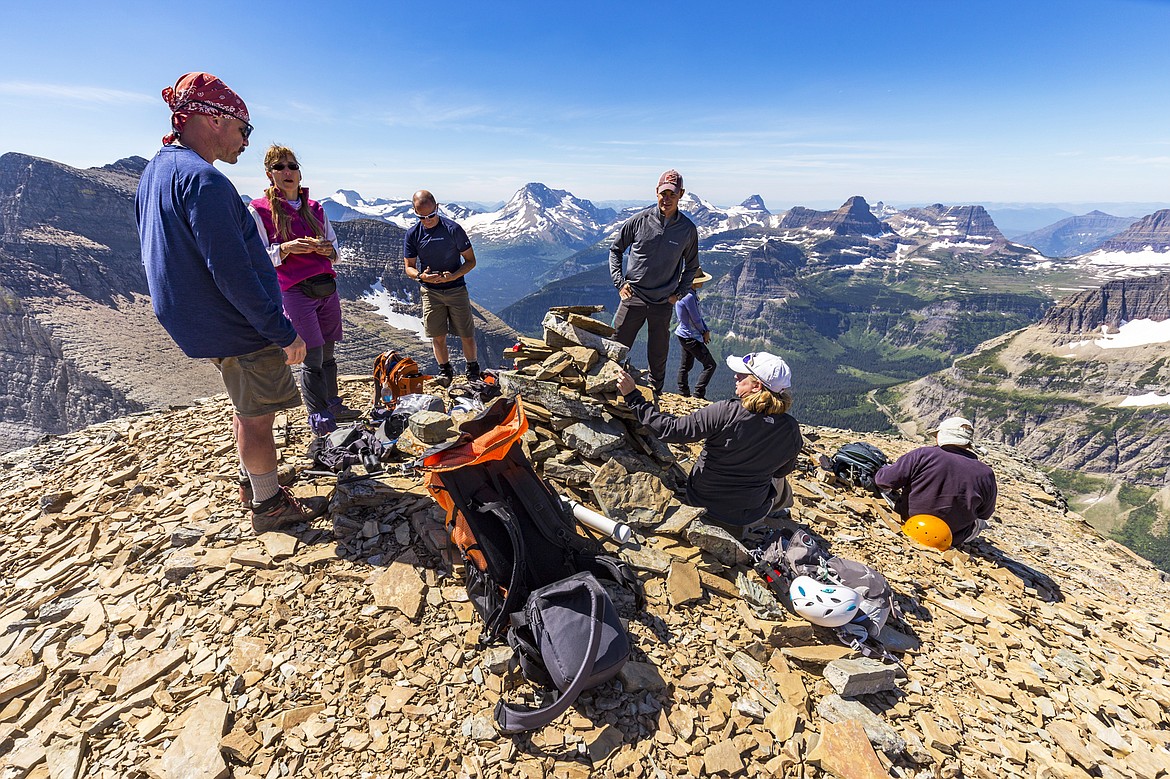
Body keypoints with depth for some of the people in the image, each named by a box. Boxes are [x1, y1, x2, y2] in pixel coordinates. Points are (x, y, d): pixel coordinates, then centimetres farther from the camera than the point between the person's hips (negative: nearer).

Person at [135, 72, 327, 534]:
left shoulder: (154, 173, 12)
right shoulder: (203, 179, -21)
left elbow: (162, 259, 19)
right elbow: (233, 273, -27)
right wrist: (284, 334, -23)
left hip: (196, 324, 10)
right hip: (239, 328, -10)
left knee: (246, 407, 23)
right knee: (256, 416, 3)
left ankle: (256, 482, 38)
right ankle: (268, 505, 18)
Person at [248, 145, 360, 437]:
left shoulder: (315, 208, 14)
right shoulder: (258, 210, 1)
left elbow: (335, 247, 19)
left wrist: (327, 249, -4)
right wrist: (286, 248, -19)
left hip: (327, 287, 5)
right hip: (295, 291, -5)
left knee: (328, 354, 10)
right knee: (313, 358, -5)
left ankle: (333, 405, 24)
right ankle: (319, 418, 6)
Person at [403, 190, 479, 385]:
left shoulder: (453, 229, -11)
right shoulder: (412, 235, -2)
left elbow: (471, 260, -6)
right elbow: (409, 267, 3)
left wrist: (453, 276, -23)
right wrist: (420, 276, -21)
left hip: (456, 289, -2)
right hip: (430, 291, 2)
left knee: (466, 334, 1)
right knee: (437, 335, 5)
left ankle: (473, 369, 21)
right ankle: (445, 370, 24)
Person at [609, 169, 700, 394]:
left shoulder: (688, 229, -1)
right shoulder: (639, 220, -4)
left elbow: (691, 266, 15)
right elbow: (615, 250, 8)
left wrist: (679, 293, 4)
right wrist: (619, 282, -2)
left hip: (664, 303, 1)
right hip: (633, 298, -1)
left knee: (658, 356, 12)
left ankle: (655, 395, 31)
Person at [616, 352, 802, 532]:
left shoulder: (725, 413, -31)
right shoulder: (791, 430, -19)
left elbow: (670, 430, -27)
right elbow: (783, 470, 0)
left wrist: (632, 396, -19)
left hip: (701, 503, -1)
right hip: (751, 516, 2)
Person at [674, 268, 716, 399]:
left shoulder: (692, 294, 7)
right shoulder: (689, 296, -24)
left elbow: (699, 314, 11)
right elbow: (696, 319, -19)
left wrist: (706, 331, 3)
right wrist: (704, 332, -2)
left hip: (684, 335, 10)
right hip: (690, 337, -10)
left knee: (686, 365, 18)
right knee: (710, 365, -5)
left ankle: (683, 393, 27)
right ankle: (698, 395, -3)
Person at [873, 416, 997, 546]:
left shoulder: (923, 455, -19)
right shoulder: (986, 474, -10)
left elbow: (884, 481, -17)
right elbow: (985, 514, 6)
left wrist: (886, 468, 6)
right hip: (954, 539, 2)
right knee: (979, 521, 27)